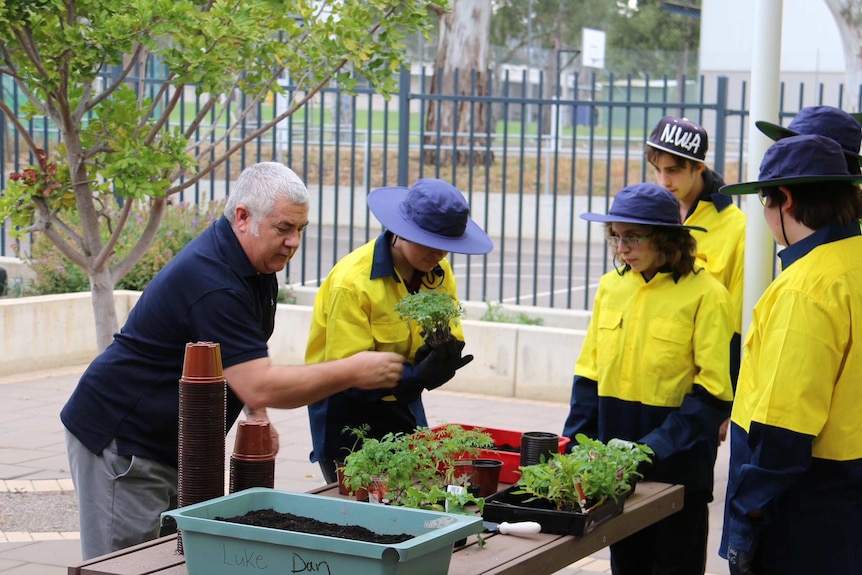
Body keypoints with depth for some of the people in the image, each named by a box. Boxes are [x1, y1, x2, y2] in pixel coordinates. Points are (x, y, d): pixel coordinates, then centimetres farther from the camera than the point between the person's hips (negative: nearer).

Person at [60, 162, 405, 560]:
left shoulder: (259, 265, 5)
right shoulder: (212, 281, -27)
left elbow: (247, 367, 21)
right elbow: (260, 389, -30)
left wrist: (259, 417, 4)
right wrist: (355, 371, -24)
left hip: (175, 448, 9)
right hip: (121, 445, -9)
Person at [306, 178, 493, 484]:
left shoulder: (439, 272, -2)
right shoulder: (352, 281, -23)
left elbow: (452, 336, 1)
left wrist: (442, 354, -24)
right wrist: (418, 377, -34)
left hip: (403, 405, 6)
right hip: (346, 410, -6)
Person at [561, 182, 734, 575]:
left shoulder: (705, 295, -11)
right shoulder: (611, 286, 5)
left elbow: (712, 394, -14)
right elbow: (588, 374, 10)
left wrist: (652, 450, -21)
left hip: (676, 469, -5)